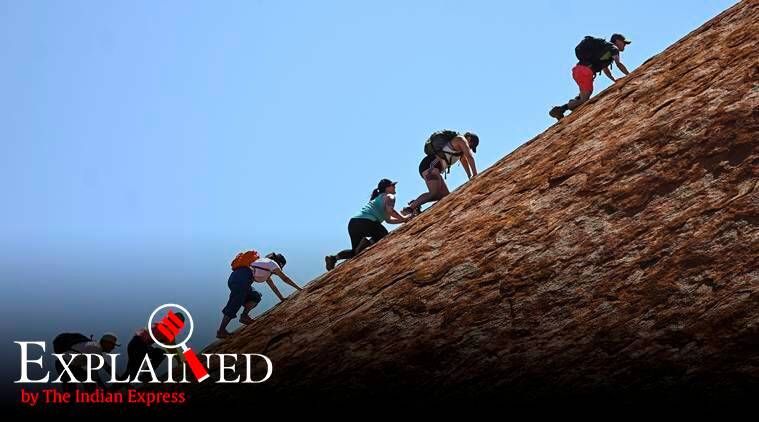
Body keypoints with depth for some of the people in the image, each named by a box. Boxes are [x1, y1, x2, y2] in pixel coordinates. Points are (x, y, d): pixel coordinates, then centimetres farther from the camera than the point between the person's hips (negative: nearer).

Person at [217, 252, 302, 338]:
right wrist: (299, 288, 29)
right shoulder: (272, 263, 15)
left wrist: (282, 298, 45)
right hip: (242, 279, -9)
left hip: (233, 277, 9)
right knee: (233, 306, -10)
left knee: (256, 297, 19)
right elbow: (285, 278, 19)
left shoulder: (264, 263, 37)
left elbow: (272, 285, 43)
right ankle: (221, 331, -11)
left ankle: (244, 316, 3)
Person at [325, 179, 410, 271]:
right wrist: (403, 218, -3)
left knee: (356, 252, 20)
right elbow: (390, 210, -13)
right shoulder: (389, 196, 10)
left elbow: (388, 220, 36)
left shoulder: (378, 198, 37)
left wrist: (404, 219, 31)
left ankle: (334, 258, -3)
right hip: (366, 222, -8)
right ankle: (370, 242, -19)